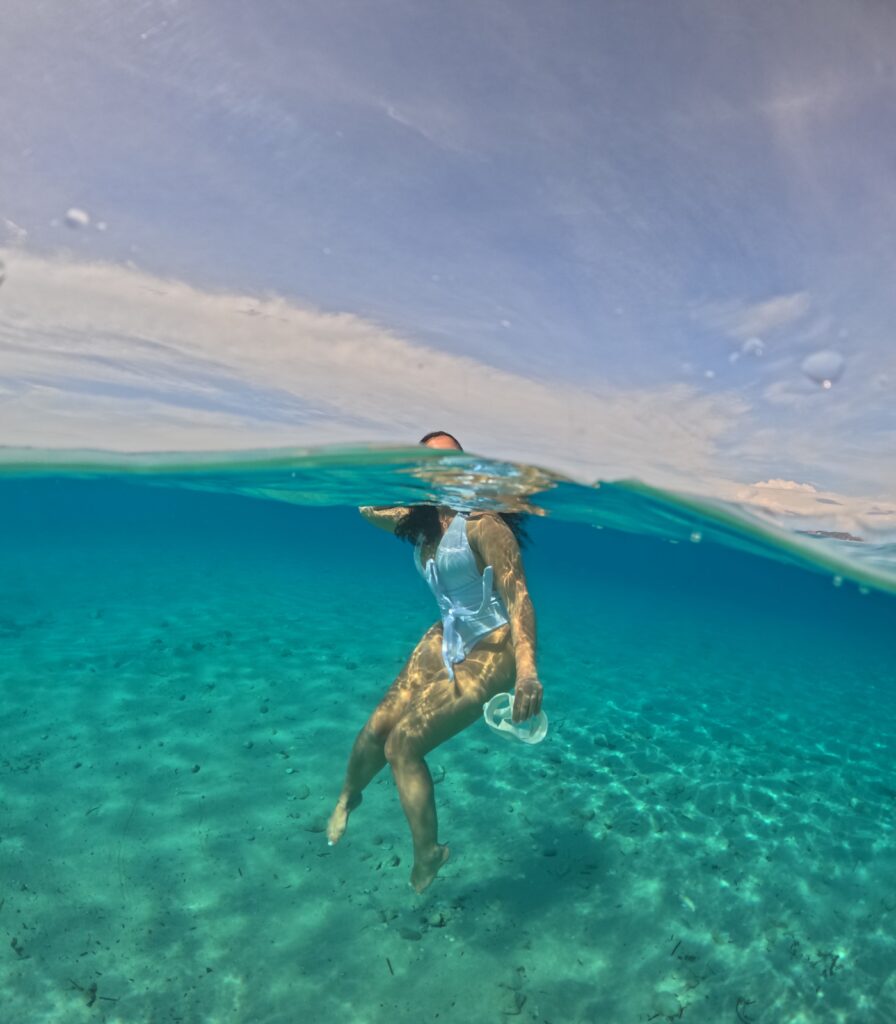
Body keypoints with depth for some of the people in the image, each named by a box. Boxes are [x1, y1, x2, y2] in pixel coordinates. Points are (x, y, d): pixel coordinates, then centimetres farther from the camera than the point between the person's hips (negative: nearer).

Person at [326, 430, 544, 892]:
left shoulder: (481, 523, -22)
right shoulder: (420, 522, 2)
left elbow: (518, 596, -28)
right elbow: (367, 505, 13)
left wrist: (527, 671, -39)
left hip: (489, 653, -7)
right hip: (445, 640, 7)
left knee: (403, 745, -9)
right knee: (378, 727, 5)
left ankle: (427, 854, 15)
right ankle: (348, 796, 39)